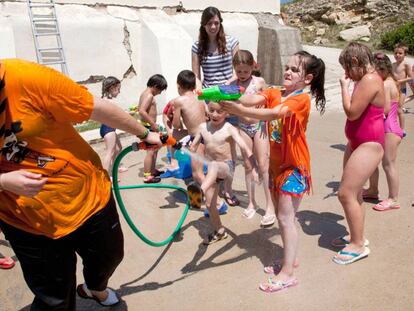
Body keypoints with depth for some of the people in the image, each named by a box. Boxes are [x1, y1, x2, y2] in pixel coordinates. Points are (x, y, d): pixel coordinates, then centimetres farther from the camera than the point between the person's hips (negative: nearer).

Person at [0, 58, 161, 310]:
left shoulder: (27, 77, -22)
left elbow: (99, 109, -13)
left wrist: (145, 134, -1)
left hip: (88, 196, 1)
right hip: (31, 225, 0)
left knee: (109, 256, 26)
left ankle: (95, 288, 62)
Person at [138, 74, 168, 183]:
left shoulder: (145, 93, 13)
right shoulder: (149, 95, -17)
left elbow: (139, 109, 21)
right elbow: (142, 111, -28)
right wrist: (153, 124, -24)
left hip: (147, 126, 11)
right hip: (148, 127, -11)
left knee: (155, 149, 21)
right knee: (150, 151, -7)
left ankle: (152, 170, 32)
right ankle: (147, 176, -3)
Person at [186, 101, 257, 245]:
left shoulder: (229, 129, -12)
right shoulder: (203, 127, 2)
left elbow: (244, 148, -21)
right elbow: (193, 147, 12)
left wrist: (254, 168, -30)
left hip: (226, 166, -6)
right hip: (210, 169, 6)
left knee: (213, 165, -42)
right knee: (210, 204, 8)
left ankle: (200, 192, -67)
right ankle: (219, 231, 31)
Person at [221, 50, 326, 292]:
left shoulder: (302, 99, -16)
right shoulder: (274, 93, 5)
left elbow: (274, 113, -33)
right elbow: (252, 100, -14)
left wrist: (239, 111, -43)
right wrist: (231, 97, -35)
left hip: (293, 166, -7)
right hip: (276, 164, 8)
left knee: (286, 218, -5)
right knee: (282, 215, 16)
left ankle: (288, 273, 5)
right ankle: (291, 260, 32)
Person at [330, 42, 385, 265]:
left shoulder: (370, 80, -19)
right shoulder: (366, 79, 13)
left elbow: (352, 112, -22)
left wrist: (344, 86, -11)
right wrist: (349, 85, 10)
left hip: (368, 145, -11)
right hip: (357, 143, 11)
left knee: (346, 193, -11)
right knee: (353, 193, 18)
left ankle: (358, 246, 1)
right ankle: (356, 236, 31)